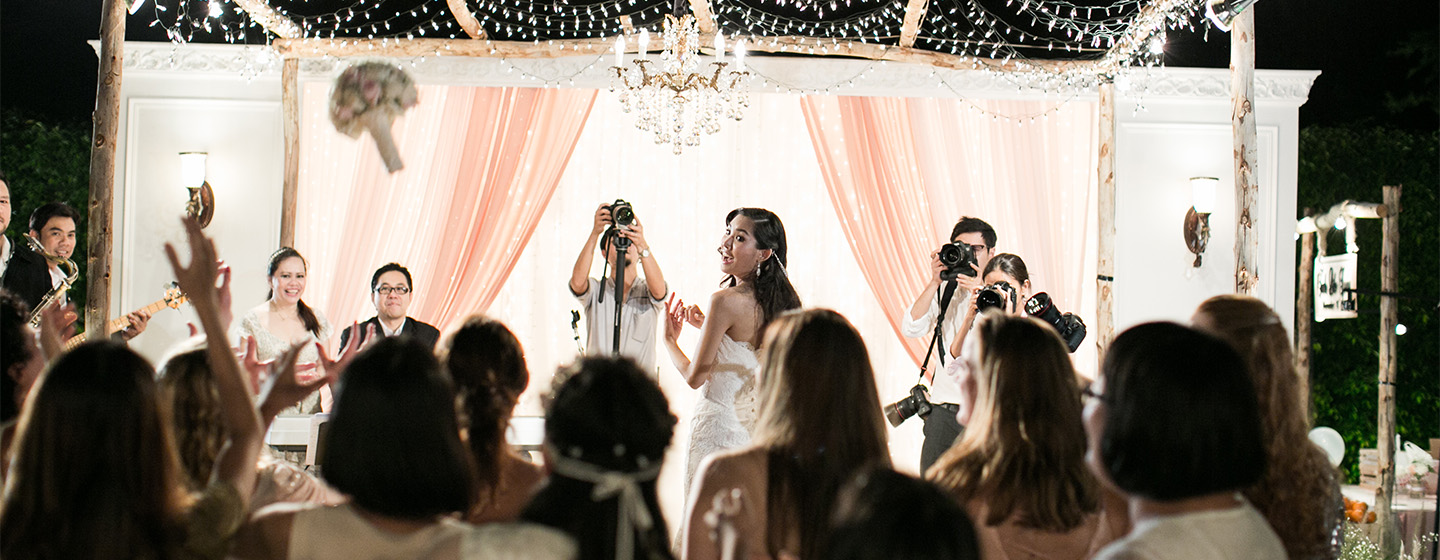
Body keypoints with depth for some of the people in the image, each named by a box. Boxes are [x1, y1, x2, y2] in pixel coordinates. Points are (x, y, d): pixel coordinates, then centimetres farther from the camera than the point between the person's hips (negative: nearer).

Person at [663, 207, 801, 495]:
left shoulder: (726, 301, -19)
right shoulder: (779, 301, 3)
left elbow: (695, 376, -13)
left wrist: (669, 338, 4)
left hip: (719, 424, -8)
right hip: (759, 426, 8)